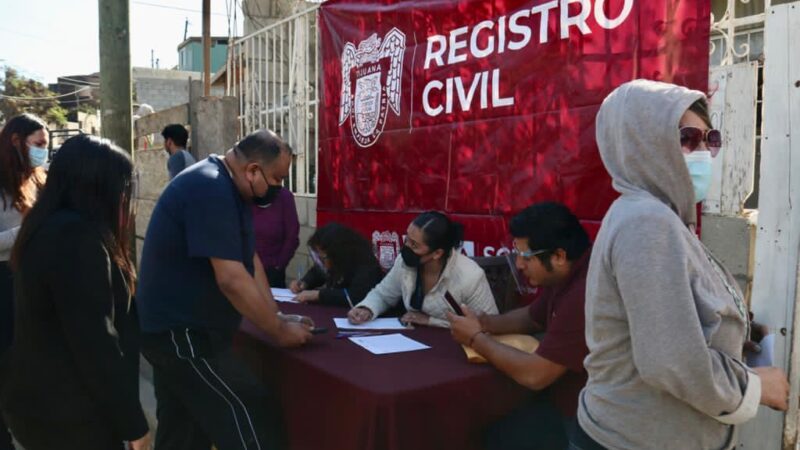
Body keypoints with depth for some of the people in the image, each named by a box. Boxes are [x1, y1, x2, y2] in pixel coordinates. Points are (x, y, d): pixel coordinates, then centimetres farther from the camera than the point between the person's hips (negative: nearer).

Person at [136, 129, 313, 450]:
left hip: (176, 328, 11)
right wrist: (279, 331, -16)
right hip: (181, 333, -10)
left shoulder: (225, 188, 11)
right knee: (251, 418, -7)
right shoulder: (211, 191, -22)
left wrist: (277, 318, 4)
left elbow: (249, 260, 12)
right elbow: (231, 280, -26)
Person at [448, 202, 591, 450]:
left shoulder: (583, 295, -32)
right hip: (565, 398, 8)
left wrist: (476, 338, -15)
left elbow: (534, 375, -29)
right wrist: (486, 323, -2)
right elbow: (531, 317, 18)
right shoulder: (565, 276, 1)